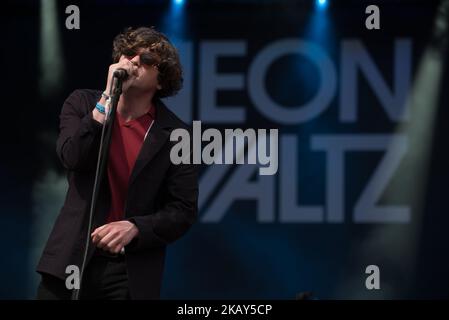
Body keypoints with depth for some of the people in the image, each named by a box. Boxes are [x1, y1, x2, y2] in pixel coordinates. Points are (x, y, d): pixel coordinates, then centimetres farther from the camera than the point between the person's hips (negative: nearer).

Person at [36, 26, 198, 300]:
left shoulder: (175, 135, -3)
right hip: (71, 258, 2)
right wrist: (108, 99, -16)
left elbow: (183, 211, -3)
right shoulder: (83, 103, 4)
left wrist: (134, 228, -19)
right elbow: (72, 158, -13)